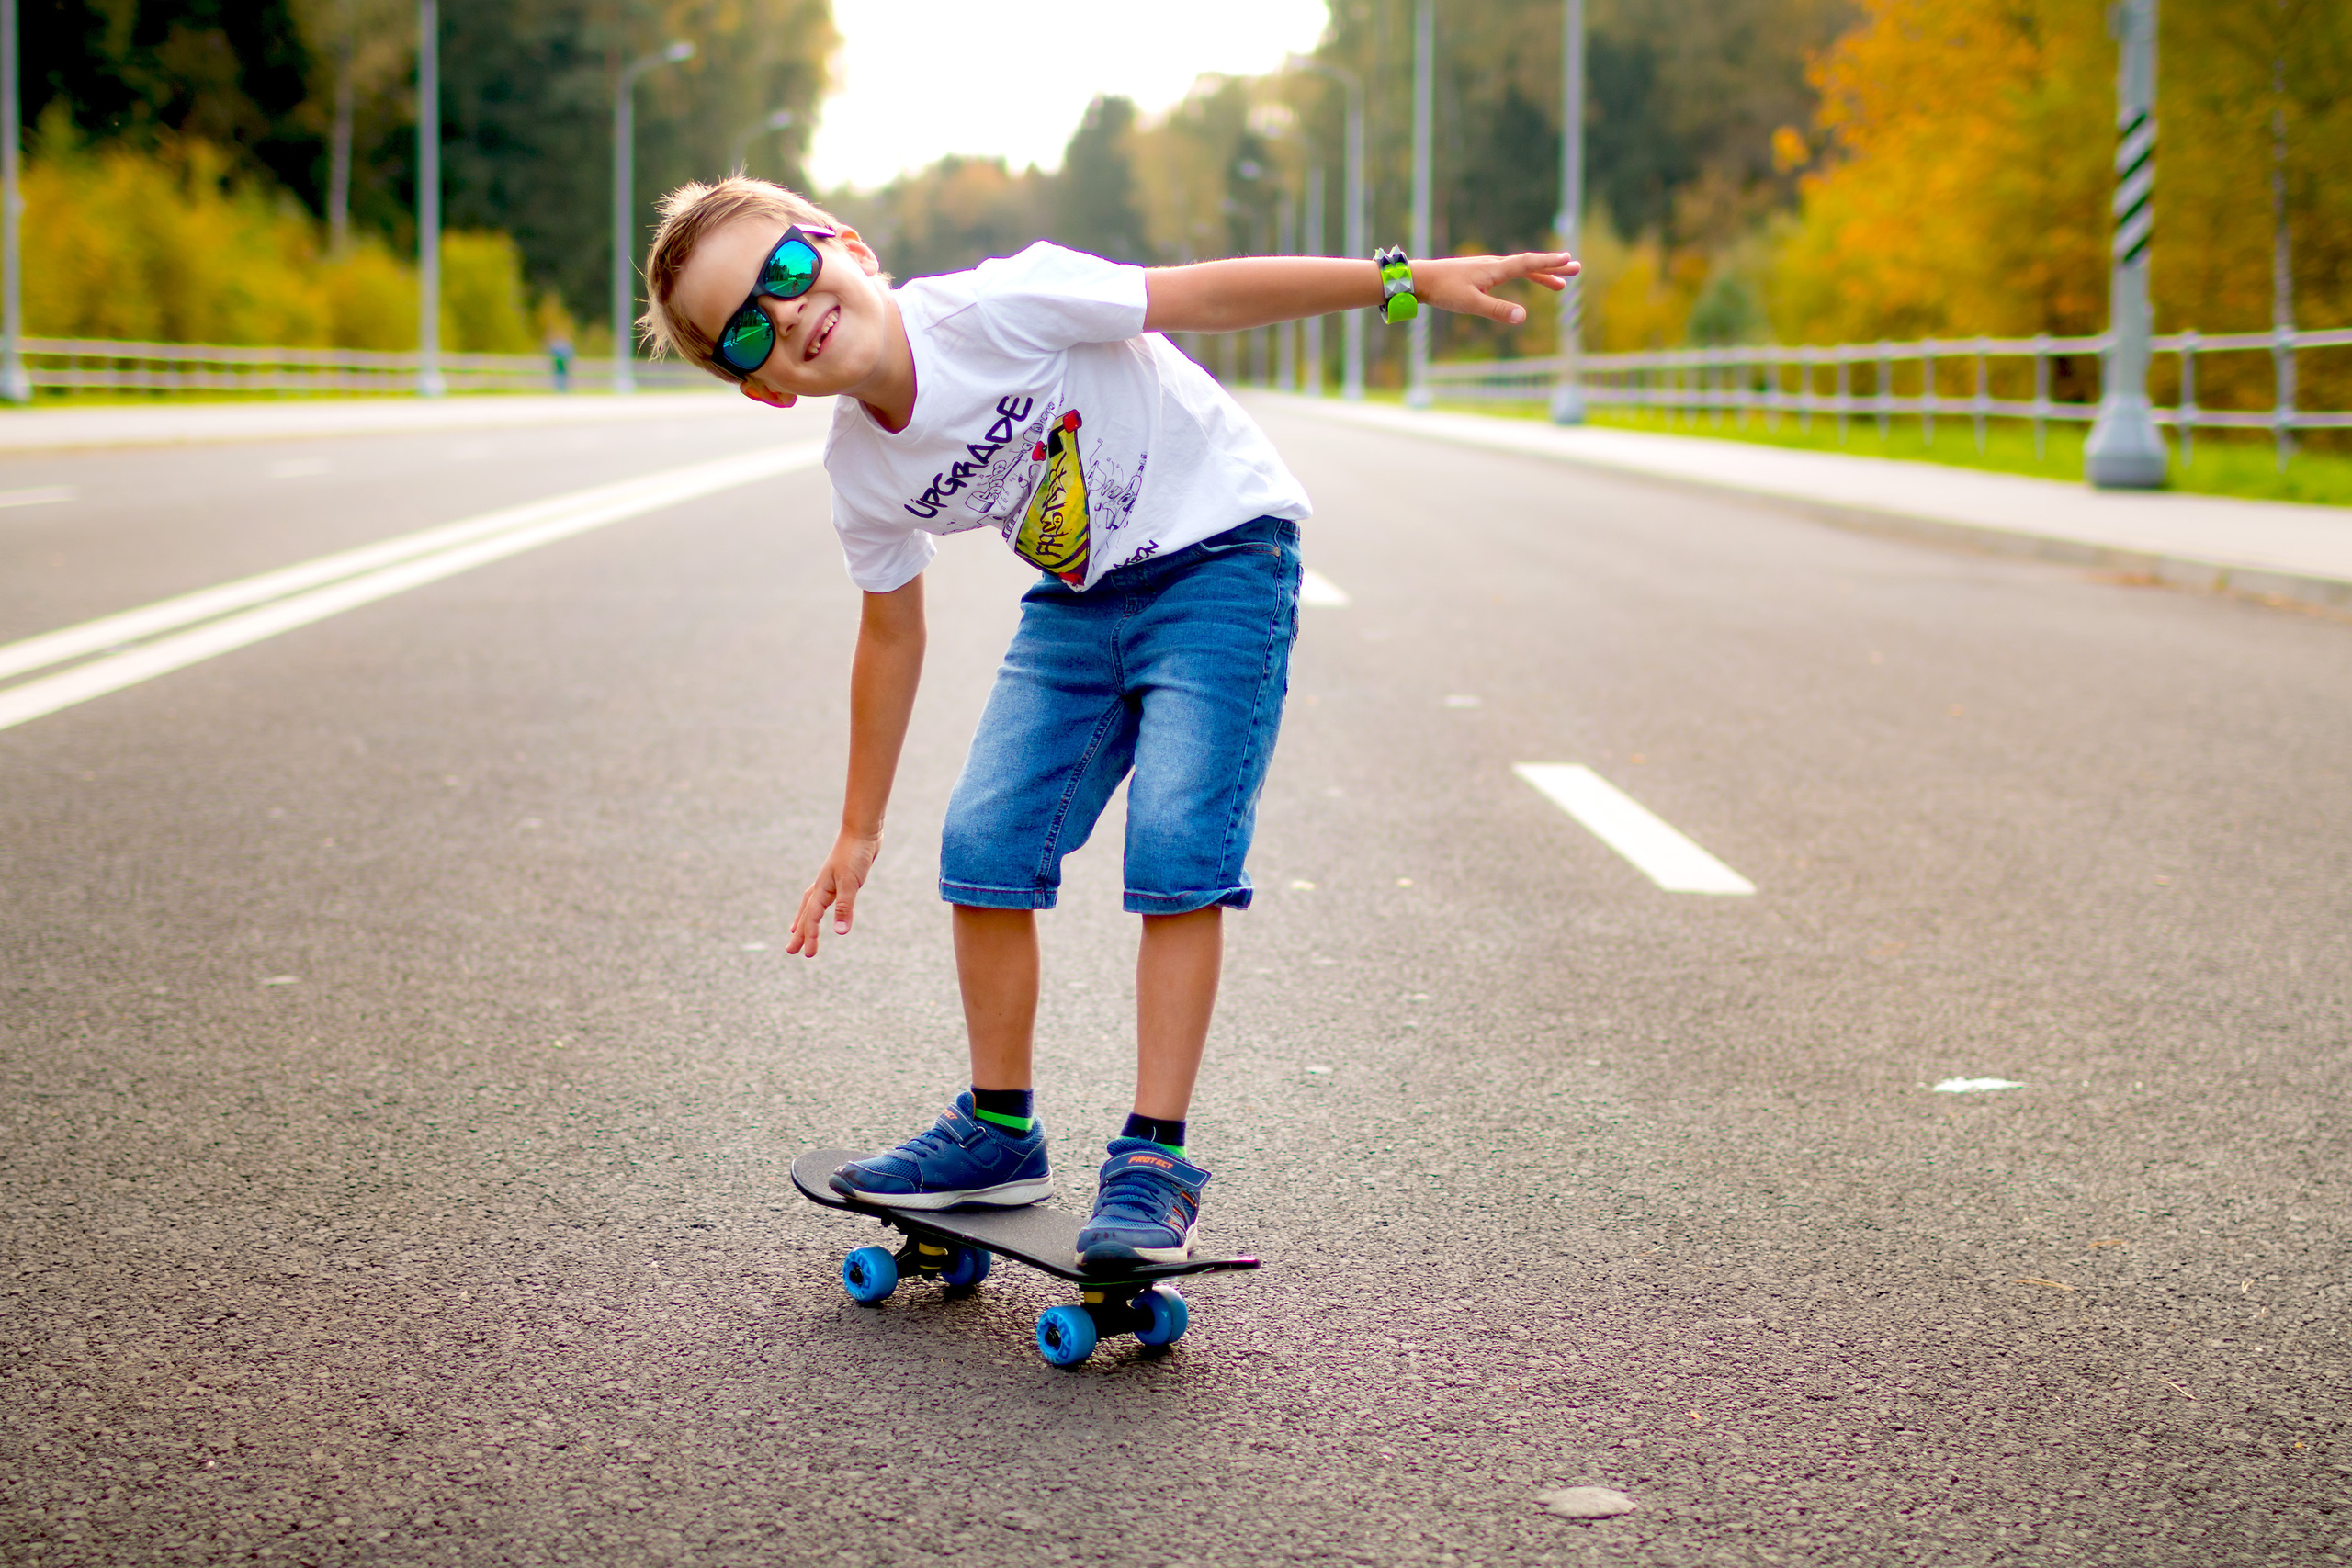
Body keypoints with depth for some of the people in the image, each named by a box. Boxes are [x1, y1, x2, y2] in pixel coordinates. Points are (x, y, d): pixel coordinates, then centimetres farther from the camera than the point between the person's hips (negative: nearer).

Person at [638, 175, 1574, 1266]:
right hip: (1079, 597, 6)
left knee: (1175, 847, -18)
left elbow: (1207, 293, -23)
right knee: (985, 840, -6)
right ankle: (999, 1133, 12)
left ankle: (1154, 1160, -11)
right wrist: (858, 832, 14)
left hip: (1221, 556, -5)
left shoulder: (997, 307, -28)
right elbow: (891, 634, 7)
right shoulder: (860, 476, -9)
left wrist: (1407, 278, -25)